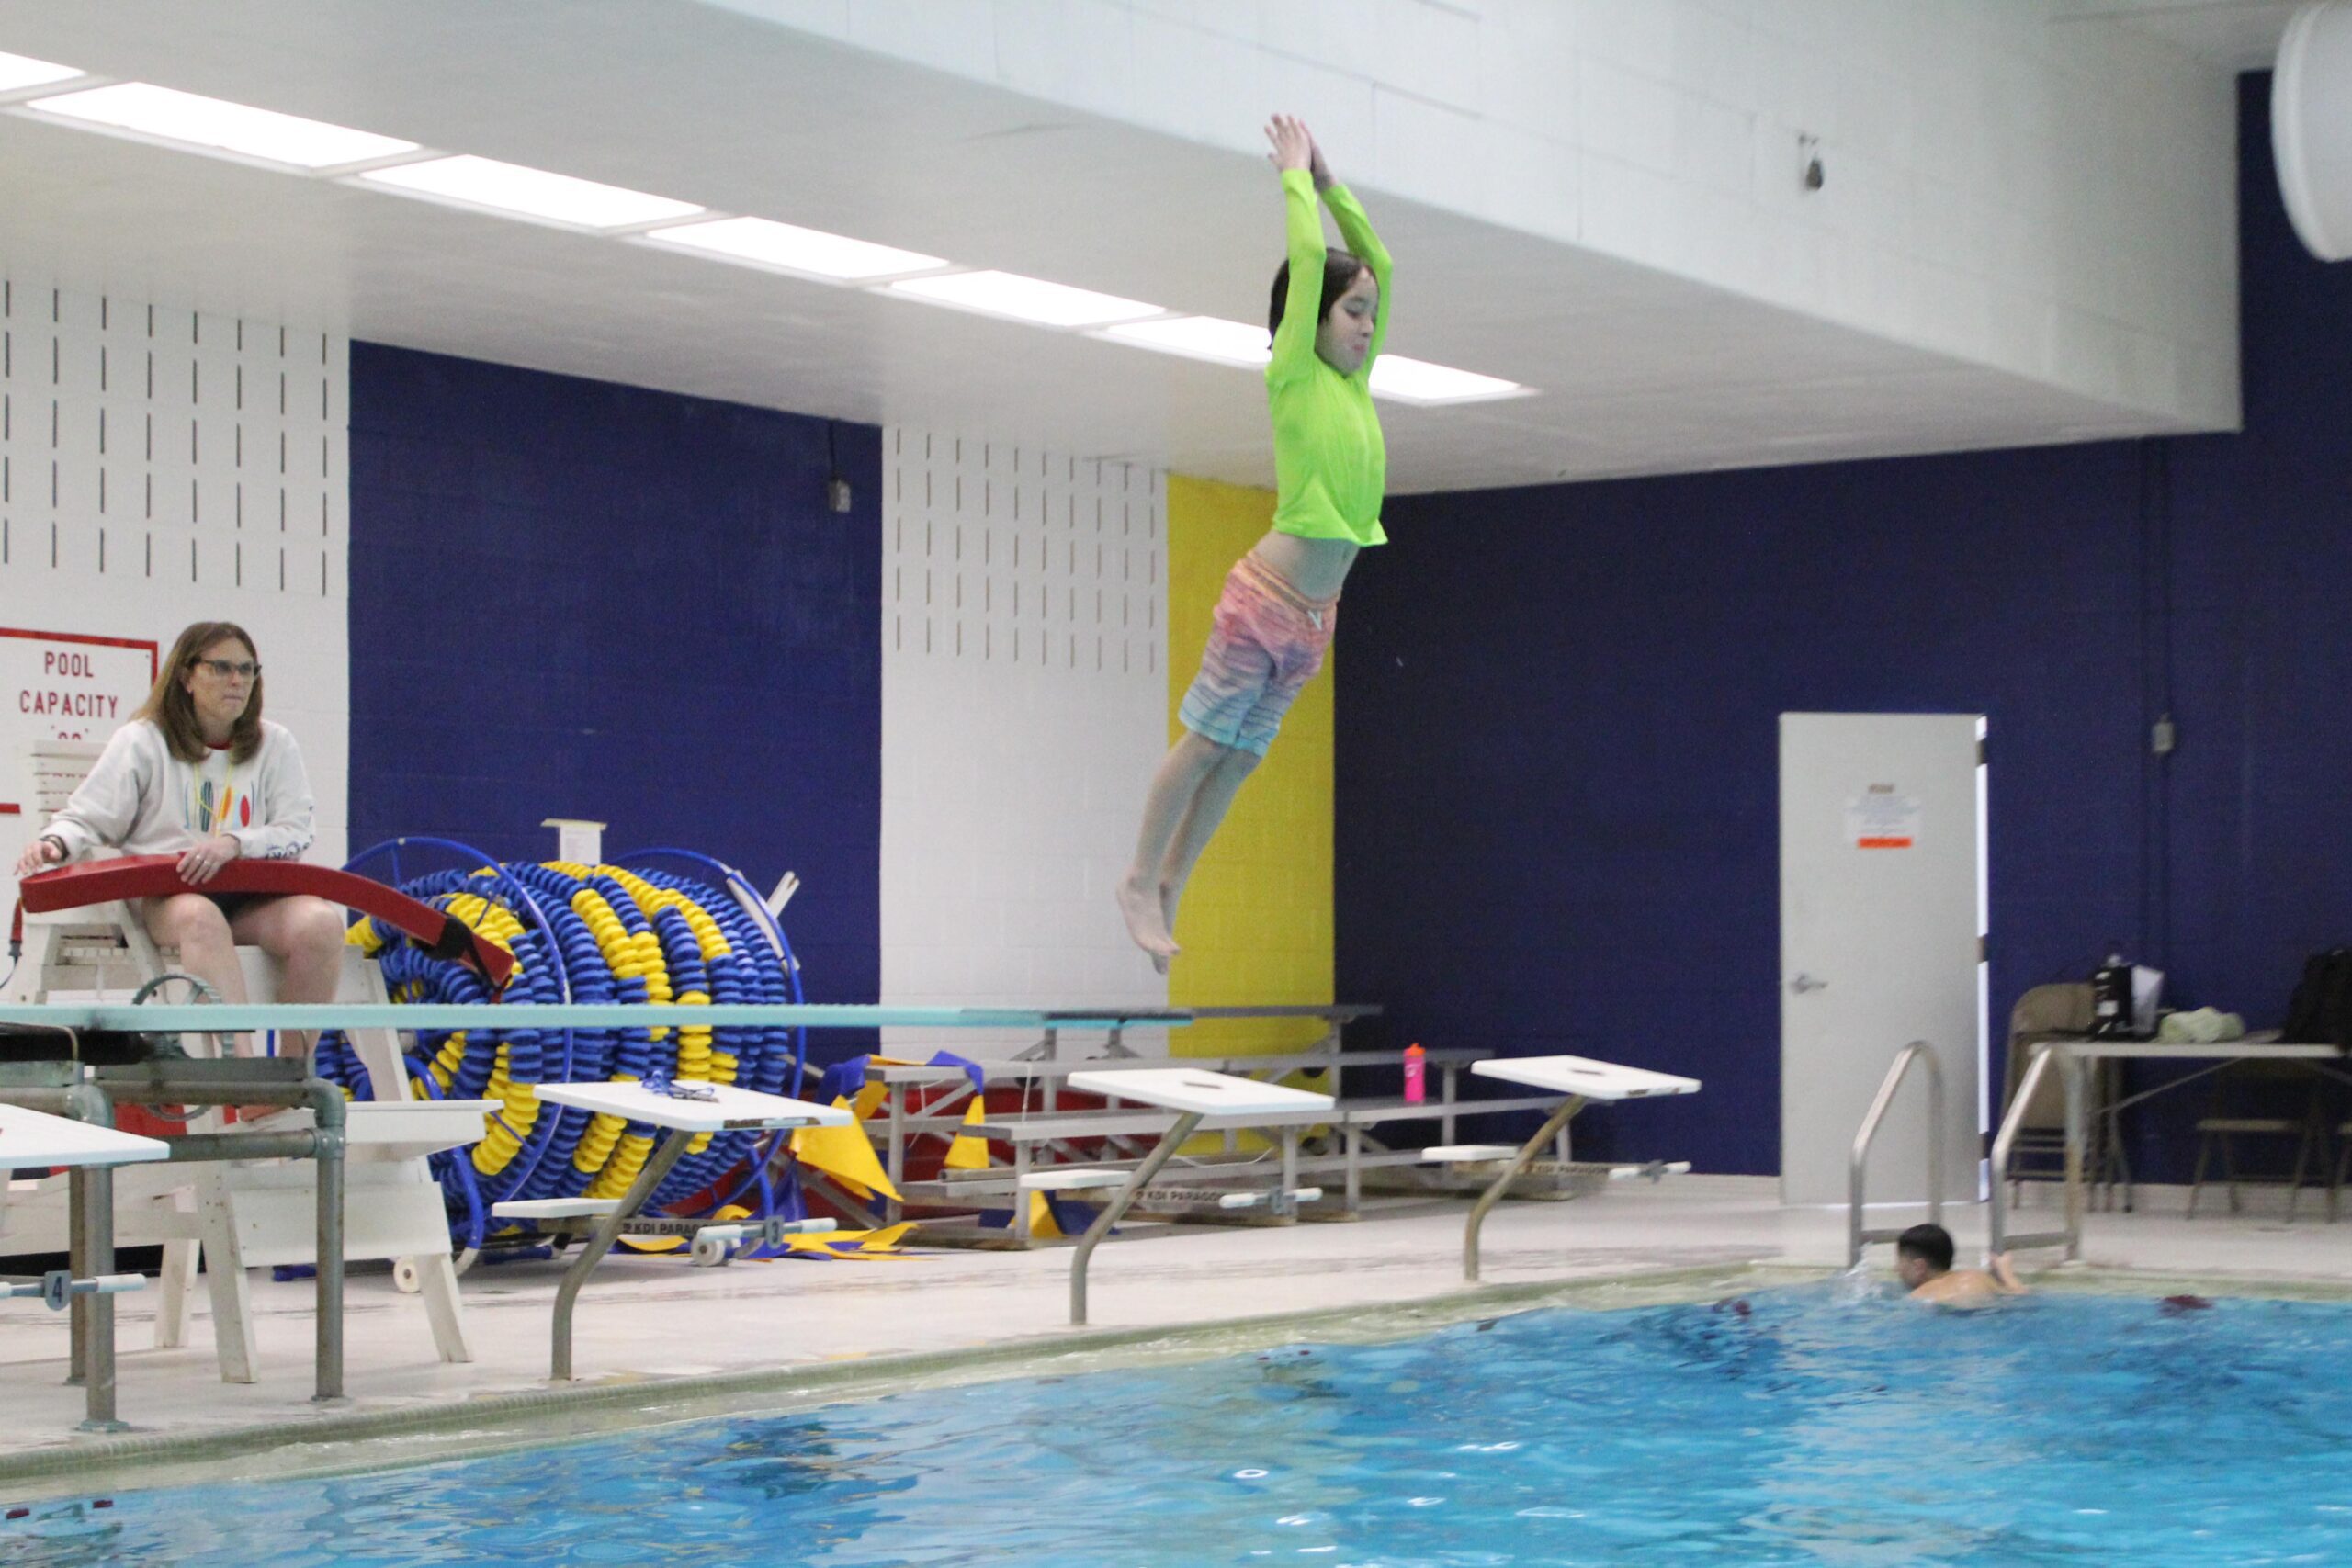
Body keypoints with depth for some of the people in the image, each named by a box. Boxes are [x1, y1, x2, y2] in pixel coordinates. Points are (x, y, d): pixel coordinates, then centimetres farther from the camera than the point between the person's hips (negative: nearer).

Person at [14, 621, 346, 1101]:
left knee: (321, 922, -29)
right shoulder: (143, 741, 9)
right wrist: (56, 843, -19)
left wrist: (234, 843, -19)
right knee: (200, 918, -39)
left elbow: (295, 833, 1)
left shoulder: (274, 745, 13)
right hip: (162, 896, -2)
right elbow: (87, 819, 5)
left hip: (252, 901, 3)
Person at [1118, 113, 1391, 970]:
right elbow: (1307, 256, -11)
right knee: (1203, 743, -1)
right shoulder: (1292, 376, -6)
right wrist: (1296, 175, 0)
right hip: (1265, 598, -7)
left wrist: (1329, 182, 15)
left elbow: (1378, 263, 15)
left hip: (1316, 615, 7)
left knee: (1239, 757, 10)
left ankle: (1168, 889, 17)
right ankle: (1140, 880, 9)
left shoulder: (1356, 381, 11)